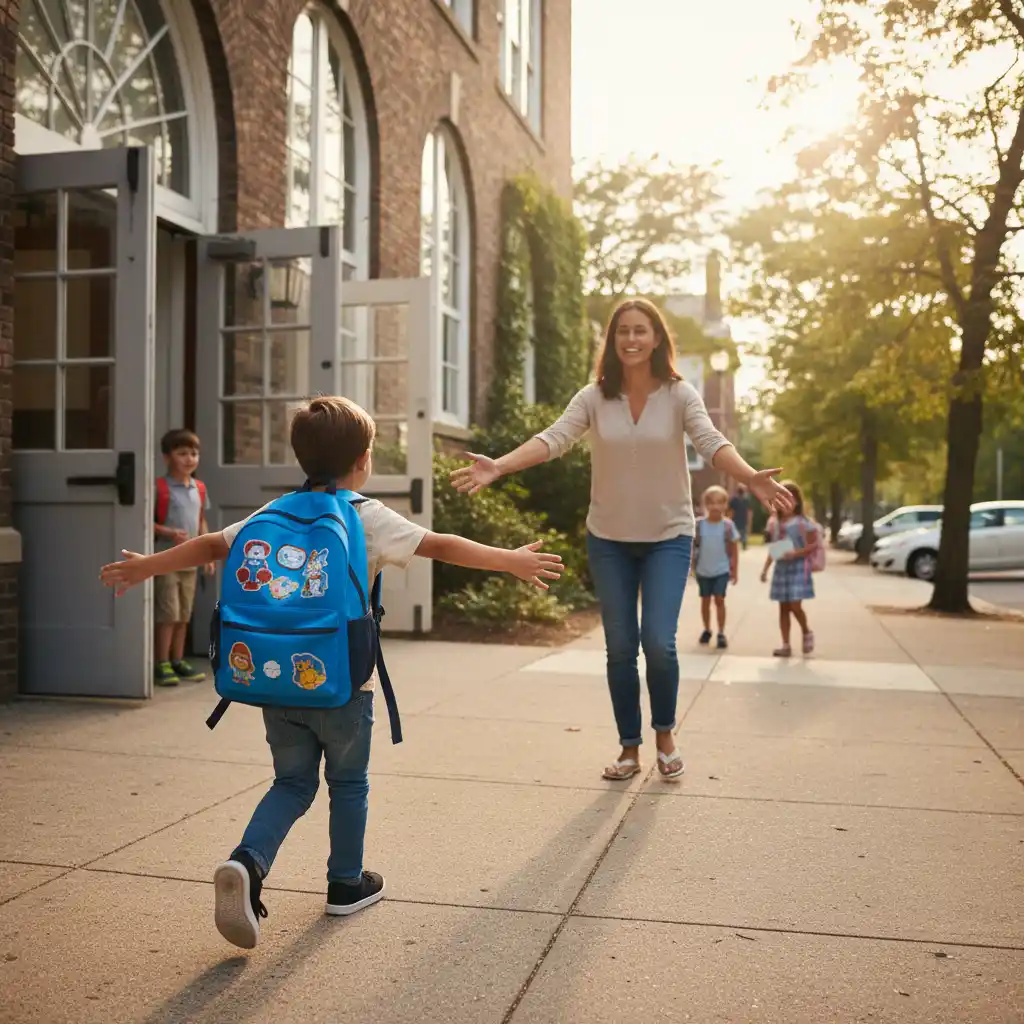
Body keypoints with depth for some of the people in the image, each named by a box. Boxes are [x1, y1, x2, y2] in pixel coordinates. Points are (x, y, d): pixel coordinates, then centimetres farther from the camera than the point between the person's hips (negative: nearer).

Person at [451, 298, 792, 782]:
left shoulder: (679, 395, -7)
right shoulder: (594, 398, -4)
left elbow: (711, 441, -21)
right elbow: (553, 438, -17)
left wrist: (751, 477, -41)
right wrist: (497, 467, -34)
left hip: (668, 536, -2)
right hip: (608, 538, 2)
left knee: (658, 642, -12)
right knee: (620, 648, 5)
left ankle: (664, 733, 17)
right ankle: (630, 747, 22)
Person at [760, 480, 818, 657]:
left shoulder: (802, 522, -8)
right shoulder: (776, 523, 10)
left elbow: (814, 544, -10)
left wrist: (796, 553, -21)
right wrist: (765, 568, 10)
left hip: (798, 567, -6)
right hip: (781, 568, 6)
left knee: (795, 606, -11)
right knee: (783, 607, 6)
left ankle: (807, 633, 18)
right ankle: (786, 645, 11)